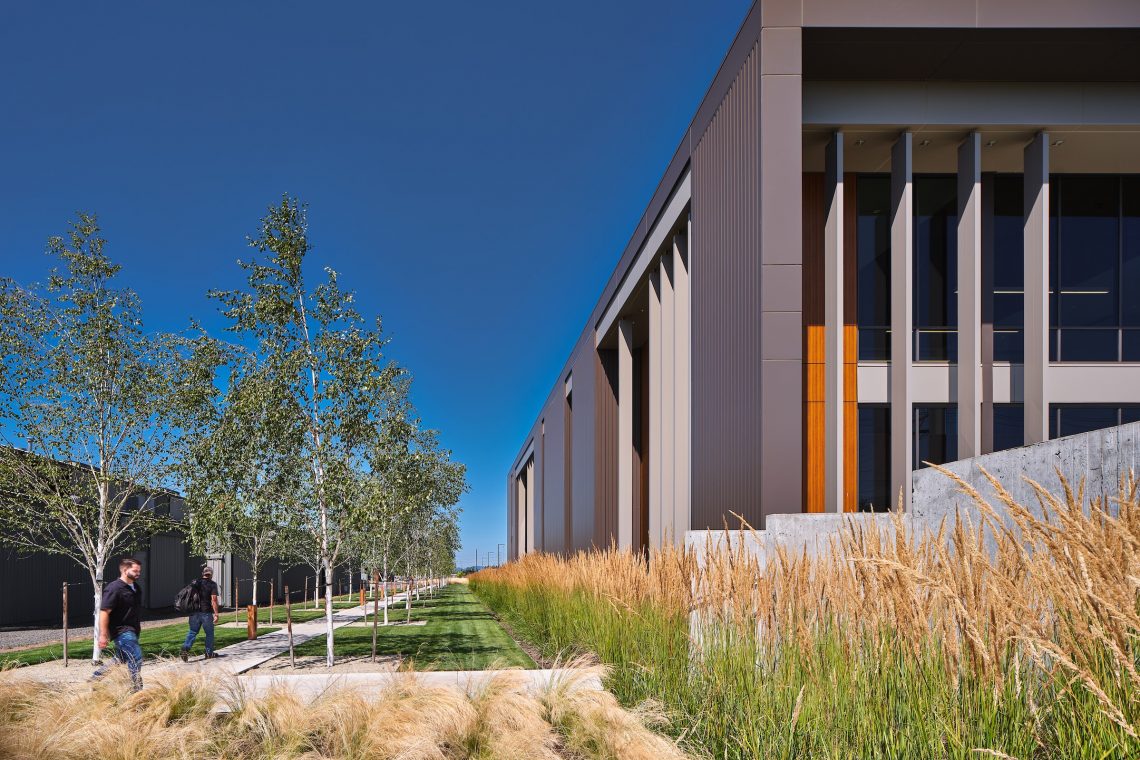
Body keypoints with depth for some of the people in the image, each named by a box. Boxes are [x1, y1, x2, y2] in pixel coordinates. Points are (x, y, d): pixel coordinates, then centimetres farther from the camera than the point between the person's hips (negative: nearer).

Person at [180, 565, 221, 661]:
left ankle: (185, 648, -11)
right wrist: (216, 614, -13)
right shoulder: (212, 584, -6)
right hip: (206, 613, -4)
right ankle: (209, 653, 18)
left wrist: (190, 610, 23)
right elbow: (214, 600, -14)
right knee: (209, 633, 11)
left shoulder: (195, 583, 9)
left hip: (194, 612, 4)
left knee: (193, 632, 9)